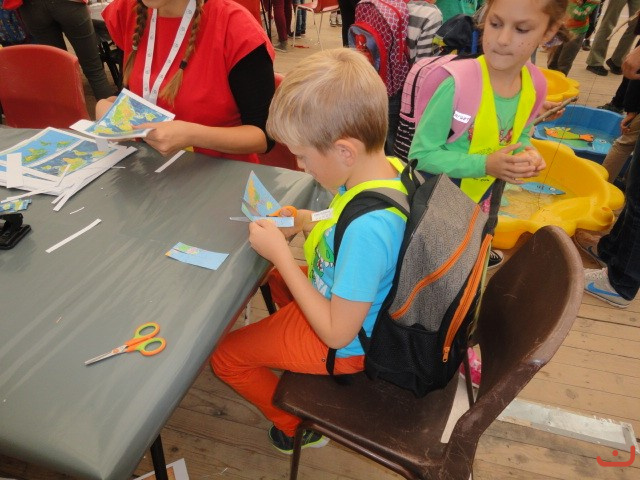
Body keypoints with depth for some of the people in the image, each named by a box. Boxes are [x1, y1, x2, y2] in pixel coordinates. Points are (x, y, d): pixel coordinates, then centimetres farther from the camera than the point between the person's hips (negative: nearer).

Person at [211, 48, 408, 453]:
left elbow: (338, 333, -29)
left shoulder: (367, 229, -41)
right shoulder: (389, 168, -15)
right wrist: (308, 222, -8)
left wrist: (281, 254, -25)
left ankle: (298, 428, 27)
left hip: (346, 344, -8)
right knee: (274, 275, 29)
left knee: (224, 355, 8)